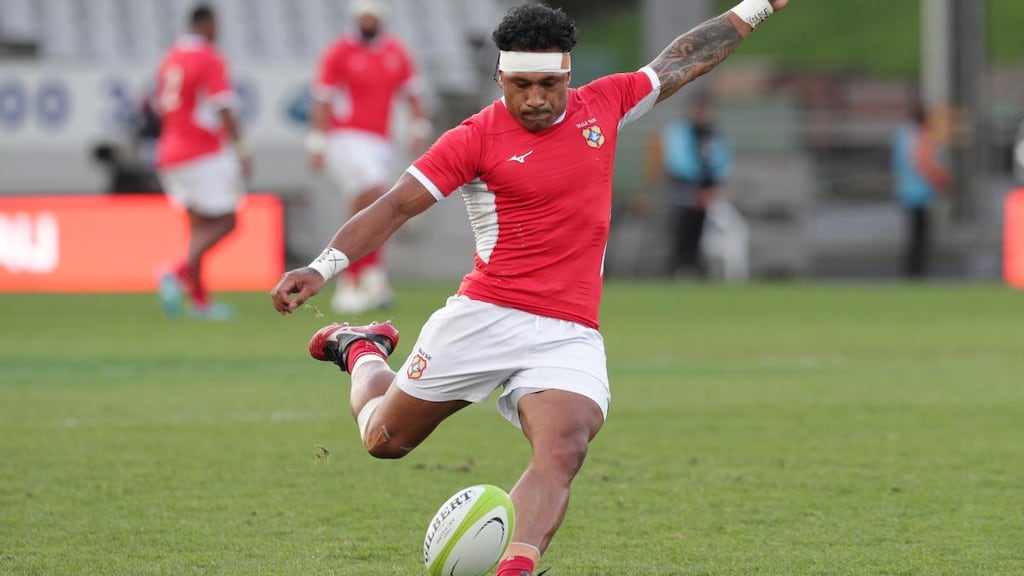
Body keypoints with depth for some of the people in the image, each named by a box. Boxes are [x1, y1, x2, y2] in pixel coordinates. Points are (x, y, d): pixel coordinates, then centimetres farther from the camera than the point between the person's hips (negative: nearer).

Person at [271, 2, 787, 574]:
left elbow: (682, 61, 22)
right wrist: (323, 267, -21)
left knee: (563, 451, -26)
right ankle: (363, 352, 47)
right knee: (384, 439, 14)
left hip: (570, 335, 2)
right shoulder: (475, 139, -5)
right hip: (485, 319, -2)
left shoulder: (603, 104, 8)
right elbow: (397, 207, -9)